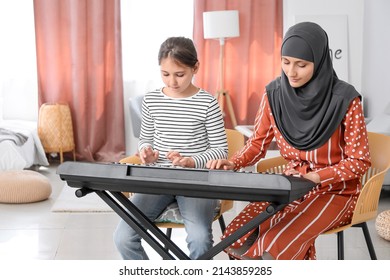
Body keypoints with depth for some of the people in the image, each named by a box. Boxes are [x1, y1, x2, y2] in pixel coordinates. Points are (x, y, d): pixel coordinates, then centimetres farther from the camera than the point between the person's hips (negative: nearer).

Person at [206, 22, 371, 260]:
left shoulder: (344, 99, -17)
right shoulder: (274, 93, -4)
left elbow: (359, 161, -10)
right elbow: (258, 143, 6)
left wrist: (315, 177, -24)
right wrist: (233, 163, -15)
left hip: (335, 191, -4)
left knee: (277, 245, -29)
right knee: (239, 240, -18)